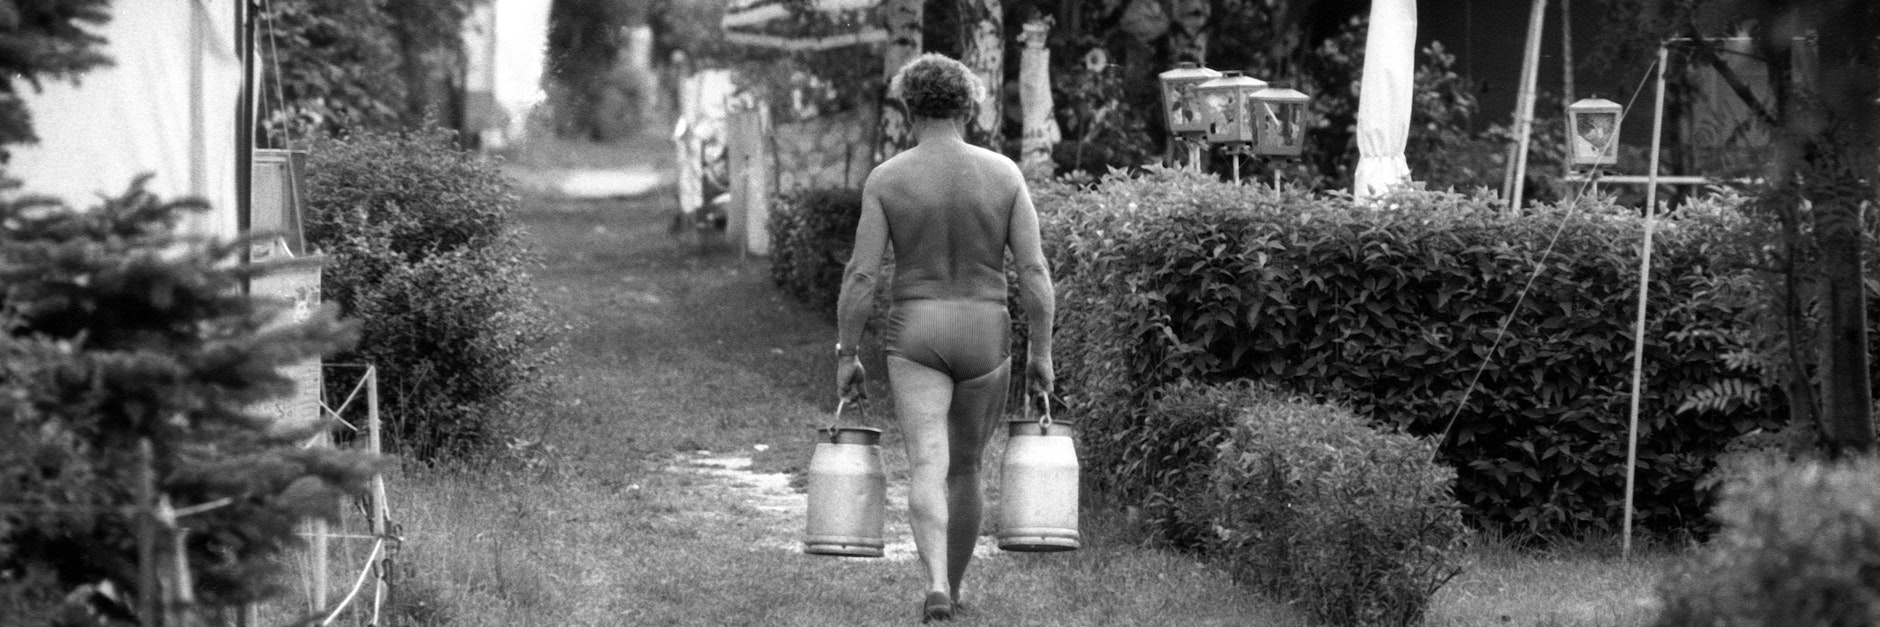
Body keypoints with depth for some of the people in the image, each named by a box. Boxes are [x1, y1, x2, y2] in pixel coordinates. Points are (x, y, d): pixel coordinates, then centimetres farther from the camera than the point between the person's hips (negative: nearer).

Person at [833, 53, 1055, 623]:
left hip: (915, 334, -2)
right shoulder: (1004, 174, -2)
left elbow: (861, 275, -8)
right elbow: (1034, 271, -5)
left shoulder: (885, 179, -5)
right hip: (986, 336, 2)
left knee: (927, 467, -10)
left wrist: (845, 356, 1)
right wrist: (1041, 353, 2)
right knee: (965, 468, 19)